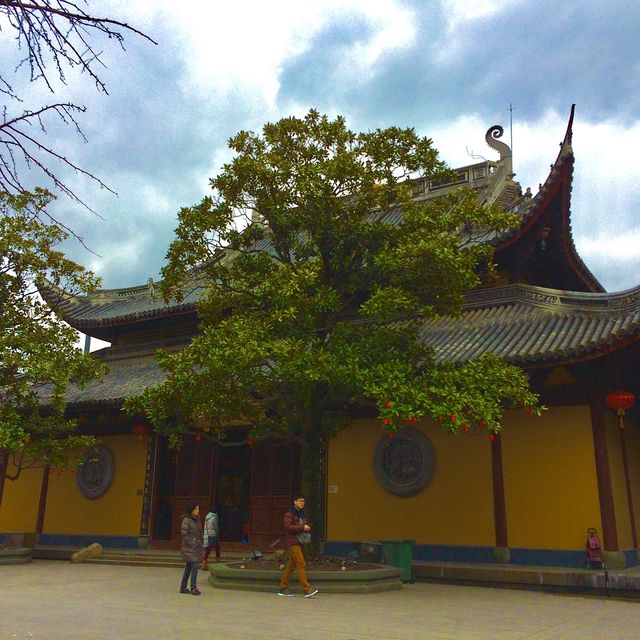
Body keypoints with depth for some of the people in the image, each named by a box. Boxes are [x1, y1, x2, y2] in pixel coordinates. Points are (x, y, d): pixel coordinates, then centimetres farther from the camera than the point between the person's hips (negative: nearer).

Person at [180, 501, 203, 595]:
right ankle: (193, 587, -8)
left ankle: (183, 588, 16)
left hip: (196, 547, 8)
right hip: (190, 548, -8)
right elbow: (184, 534, -14)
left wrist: (200, 543, 10)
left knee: (189, 567, 10)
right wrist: (192, 543, -16)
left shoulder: (197, 519, 12)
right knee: (195, 565, -13)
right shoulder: (186, 520, -12)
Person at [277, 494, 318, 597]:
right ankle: (307, 589, -15)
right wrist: (302, 527, -22)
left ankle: (283, 588, 18)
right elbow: (288, 526, -19)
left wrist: (308, 528, -2)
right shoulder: (289, 514, -8)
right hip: (293, 542, -8)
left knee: (291, 565, 11)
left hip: (299, 542, 8)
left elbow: (308, 525, 22)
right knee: (301, 564, -13)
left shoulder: (303, 514, 16)